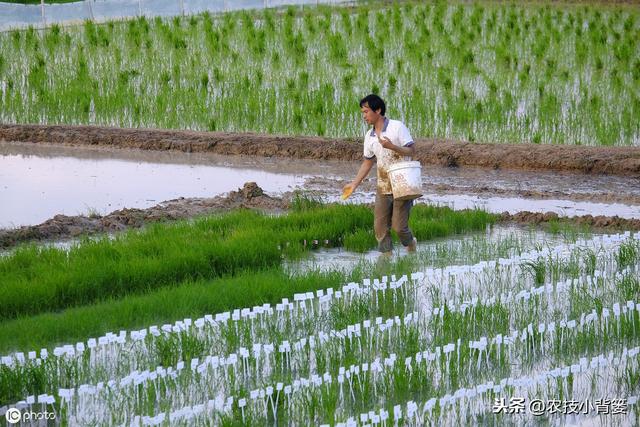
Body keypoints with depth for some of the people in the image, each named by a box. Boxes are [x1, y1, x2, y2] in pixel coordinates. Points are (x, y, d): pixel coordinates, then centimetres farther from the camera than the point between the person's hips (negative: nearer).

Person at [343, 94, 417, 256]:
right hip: (383, 187, 6)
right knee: (380, 227, 2)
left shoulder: (397, 127, -9)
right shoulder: (369, 136, 8)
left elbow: (412, 151, -10)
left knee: (399, 226, -6)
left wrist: (392, 146, -25)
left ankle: (410, 243, 23)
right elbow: (368, 162, 18)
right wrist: (354, 184, 14)